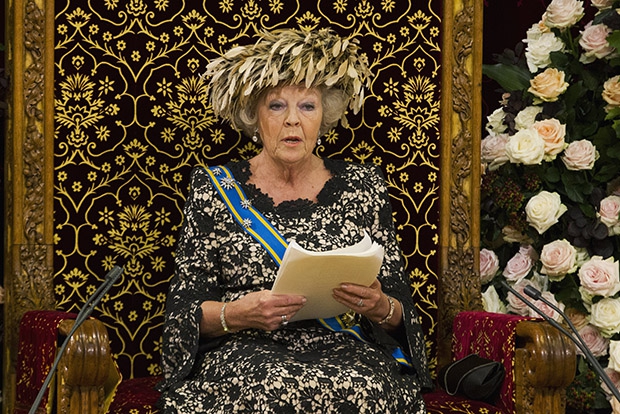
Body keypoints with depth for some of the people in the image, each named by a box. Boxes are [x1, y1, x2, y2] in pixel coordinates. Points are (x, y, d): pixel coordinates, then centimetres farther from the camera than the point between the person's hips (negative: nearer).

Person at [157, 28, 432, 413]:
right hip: (245, 353, -2)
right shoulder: (214, 188, 6)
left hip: (344, 350, 2)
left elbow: (399, 315, 10)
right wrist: (236, 314, -17)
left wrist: (380, 307, -13)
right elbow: (184, 313, 3)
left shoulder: (363, 186, 10)